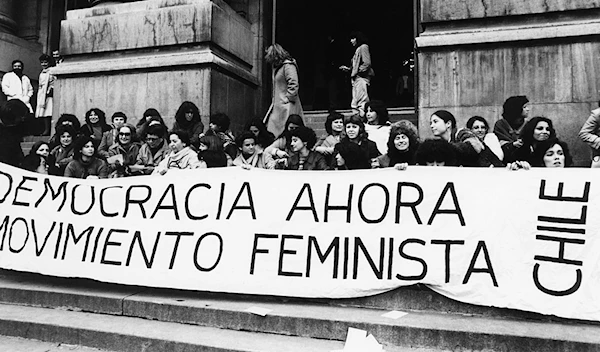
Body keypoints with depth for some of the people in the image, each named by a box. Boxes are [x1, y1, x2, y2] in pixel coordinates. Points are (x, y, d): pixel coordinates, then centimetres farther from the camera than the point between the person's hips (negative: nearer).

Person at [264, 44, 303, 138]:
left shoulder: (288, 66, -9)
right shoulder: (278, 67, 19)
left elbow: (294, 86, -17)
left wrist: (287, 99, -14)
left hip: (286, 108, -9)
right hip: (277, 107, 9)